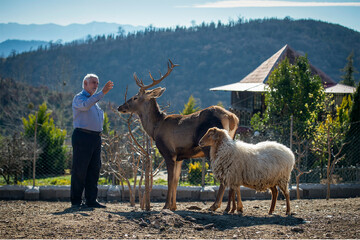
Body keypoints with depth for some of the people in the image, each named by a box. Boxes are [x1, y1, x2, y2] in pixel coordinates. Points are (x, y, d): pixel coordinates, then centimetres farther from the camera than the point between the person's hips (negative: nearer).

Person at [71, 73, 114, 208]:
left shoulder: (94, 100, 24)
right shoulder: (79, 98, -3)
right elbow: (85, 105, -27)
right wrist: (102, 93, -32)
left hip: (96, 137, 8)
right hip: (82, 136, -8)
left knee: (94, 169, 6)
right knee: (79, 170, -7)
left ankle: (91, 200, 10)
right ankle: (76, 201, -4)